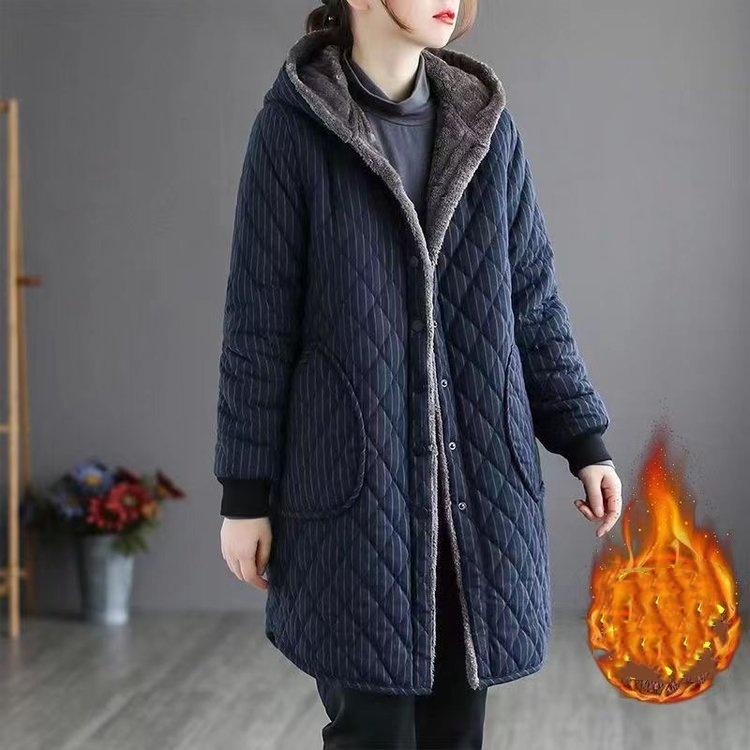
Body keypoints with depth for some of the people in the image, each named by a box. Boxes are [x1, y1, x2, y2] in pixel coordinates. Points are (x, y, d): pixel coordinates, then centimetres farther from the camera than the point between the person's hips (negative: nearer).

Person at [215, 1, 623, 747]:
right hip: (357, 478, -3)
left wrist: (584, 440, 6)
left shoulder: (485, 126, 7)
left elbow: (533, 299, 11)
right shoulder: (293, 127, -4)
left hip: (477, 478, 4)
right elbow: (257, 321, -4)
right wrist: (244, 491, -4)